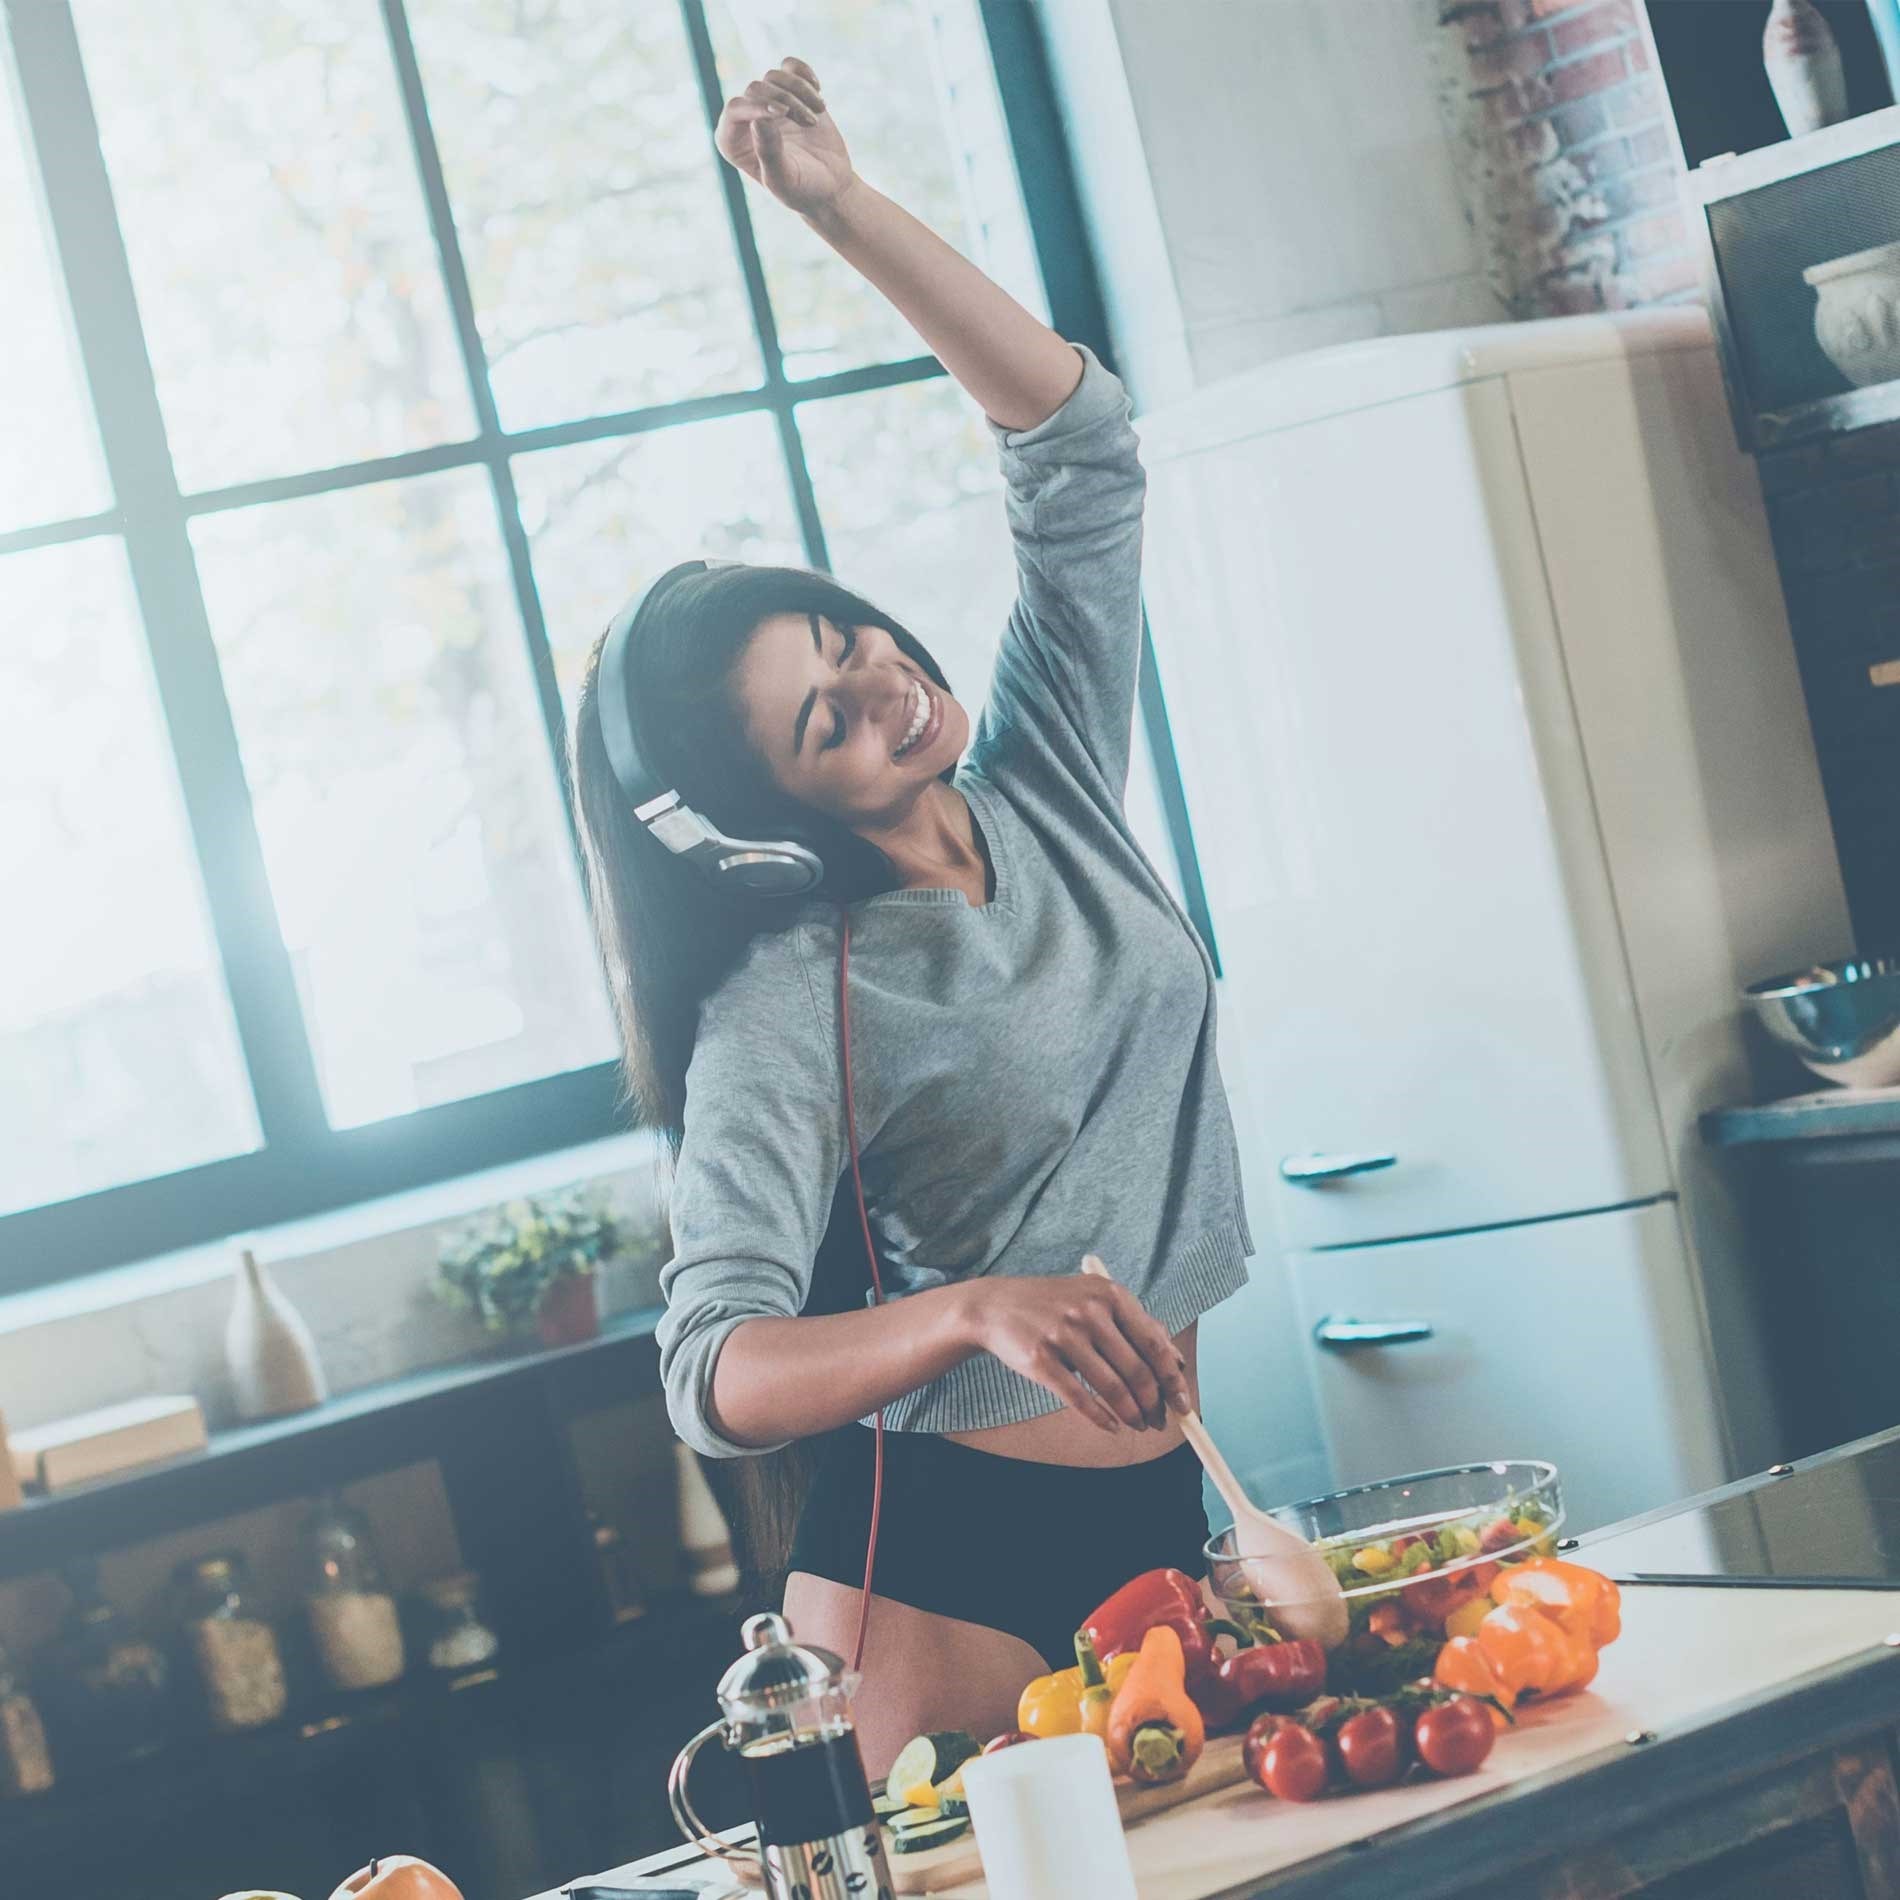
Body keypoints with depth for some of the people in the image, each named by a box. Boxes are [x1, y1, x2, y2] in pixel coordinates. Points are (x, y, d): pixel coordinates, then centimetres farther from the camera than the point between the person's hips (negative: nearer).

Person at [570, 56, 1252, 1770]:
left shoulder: (1053, 786, 2)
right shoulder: (791, 1005, -15)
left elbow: (1078, 447, 1)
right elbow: (716, 1374, -23)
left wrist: (844, 207, -6)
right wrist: (977, 1313, -40)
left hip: (1175, 1504, 5)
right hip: (950, 1562, -5)